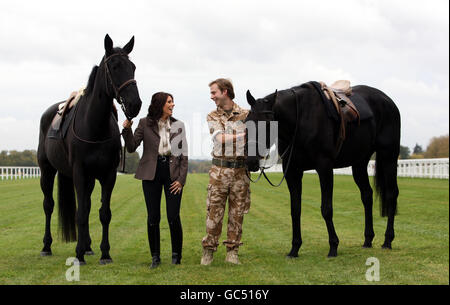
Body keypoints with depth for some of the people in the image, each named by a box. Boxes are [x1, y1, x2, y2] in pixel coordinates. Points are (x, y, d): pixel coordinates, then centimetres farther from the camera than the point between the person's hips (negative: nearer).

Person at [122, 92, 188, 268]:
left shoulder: (178, 125, 7)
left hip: (172, 172, 0)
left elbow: (184, 155, 6)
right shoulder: (145, 124, 3)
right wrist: (127, 129, -16)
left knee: (173, 217, -4)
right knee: (153, 217, 2)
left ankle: (176, 255, 12)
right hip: (151, 174, 0)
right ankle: (155, 257, 14)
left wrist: (181, 179, -3)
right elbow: (131, 148, 0)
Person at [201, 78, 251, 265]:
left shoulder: (245, 114, 7)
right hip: (219, 169, 0)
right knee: (214, 211, 0)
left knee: (237, 212, 4)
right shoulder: (212, 117, 6)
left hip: (240, 170, 1)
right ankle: (208, 250, 10)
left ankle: (232, 251, 12)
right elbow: (222, 138, -9)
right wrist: (244, 135, -15)